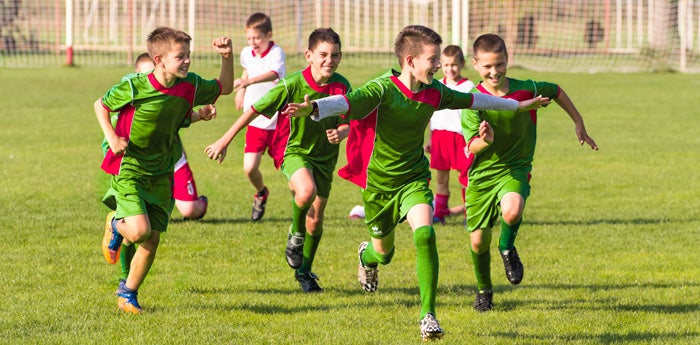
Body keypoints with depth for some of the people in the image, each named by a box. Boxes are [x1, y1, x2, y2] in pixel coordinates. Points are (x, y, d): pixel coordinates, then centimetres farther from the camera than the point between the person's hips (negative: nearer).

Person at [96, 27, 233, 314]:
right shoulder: (134, 86, -18)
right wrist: (112, 137, -16)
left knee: (152, 239, 4)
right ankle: (116, 226, 16)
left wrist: (227, 57, -5)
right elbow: (100, 105, -2)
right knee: (140, 231, -21)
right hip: (129, 170, -5)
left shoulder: (190, 86, -5)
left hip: (161, 175, 5)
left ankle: (128, 294, 23)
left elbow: (224, 87, 11)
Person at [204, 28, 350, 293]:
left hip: (325, 156, 4)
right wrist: (224, 141, -8)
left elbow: (346, 124, 2)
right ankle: (295, 233, -3)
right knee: (306, 192, -35)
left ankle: (304, 271, 34)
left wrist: (339, 134, -25)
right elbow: (255, 110, -12)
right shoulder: (292, 85, -20)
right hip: (294, 150, -4)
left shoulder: (342, 87, -10)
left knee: (316, 219, 10)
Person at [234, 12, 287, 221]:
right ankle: (261, 193, 26)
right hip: (255, 122, 5)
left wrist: (248, 82, -55)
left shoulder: (276, 53, -17)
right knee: (249, 168, -5)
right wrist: (241, 92, 22)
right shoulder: (246, 53, 3)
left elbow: (273, 74, -40)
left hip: (278, 121, -5)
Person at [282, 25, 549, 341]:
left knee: (424, 234, -24)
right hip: (379, 184, -2)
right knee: (384, 252, 15)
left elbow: (472, 100, 13)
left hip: (414, 180, 2)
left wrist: (518, 105, 26)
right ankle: (367, 256, 56)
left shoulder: (434, 93, -6)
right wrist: (313, 108, -63)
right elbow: (346, 102, -42)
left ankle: (428, 314, -17)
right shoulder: (383, 90, -23)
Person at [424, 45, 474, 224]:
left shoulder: (468, 87, -3)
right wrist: (429, 139, 19)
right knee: (441, 176, 7)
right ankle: (440, 212, 12)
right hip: (439, 136, 5)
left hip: (460, 136, -5)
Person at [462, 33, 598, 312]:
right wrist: (485, 140, -42)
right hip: (481, 174, 0)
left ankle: (507, 247, 2)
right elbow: (471, 146, -19)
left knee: (512, 211, -33)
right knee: (478, 241, 3)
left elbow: (556, 91, 14)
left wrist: (579, 123, 17)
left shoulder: (526, 90, -7)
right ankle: (484, 290, 34)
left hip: (515, 170, 0)